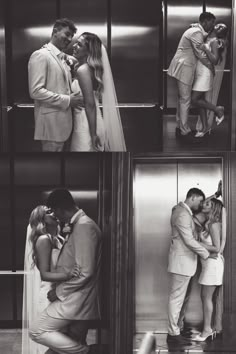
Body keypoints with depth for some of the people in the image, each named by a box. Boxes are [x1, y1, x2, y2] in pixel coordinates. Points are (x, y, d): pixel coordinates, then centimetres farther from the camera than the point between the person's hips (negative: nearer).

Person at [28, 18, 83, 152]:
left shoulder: (61, 58, 19)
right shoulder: (40, 55, -10)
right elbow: (36, 91, -18)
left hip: (63, 120, 9)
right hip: (51, 122, -9)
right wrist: (67, 100, -17)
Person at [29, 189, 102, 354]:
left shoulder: (83, 227, -17)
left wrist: (59, 291, -14)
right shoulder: (80, 224, 16)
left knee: (38, 331, -8)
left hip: (76, 300, -10)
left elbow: (85, 272, -22)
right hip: (77, 299, 10)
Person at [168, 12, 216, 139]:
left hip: (182, 67, 11)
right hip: (184, 68, -11)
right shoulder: (197, 33, -16)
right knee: (185, 100, -6)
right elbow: (201, 54, -18)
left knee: (182, 98, 15)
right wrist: (212, 67, -6)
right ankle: (184, 131, -1)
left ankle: (180, 127, 23)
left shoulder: (194, 31, 17)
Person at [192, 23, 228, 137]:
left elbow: (214, 60, -19)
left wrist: (206, 49, -29)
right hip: (199, 74, 8)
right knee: (200, 100, 8)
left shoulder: (215, 42, -12)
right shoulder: (208, 39, 10)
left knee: (194, 100, -10)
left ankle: (217, 109, 6)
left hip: (205, 74, -8)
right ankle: (205, 126, 14)